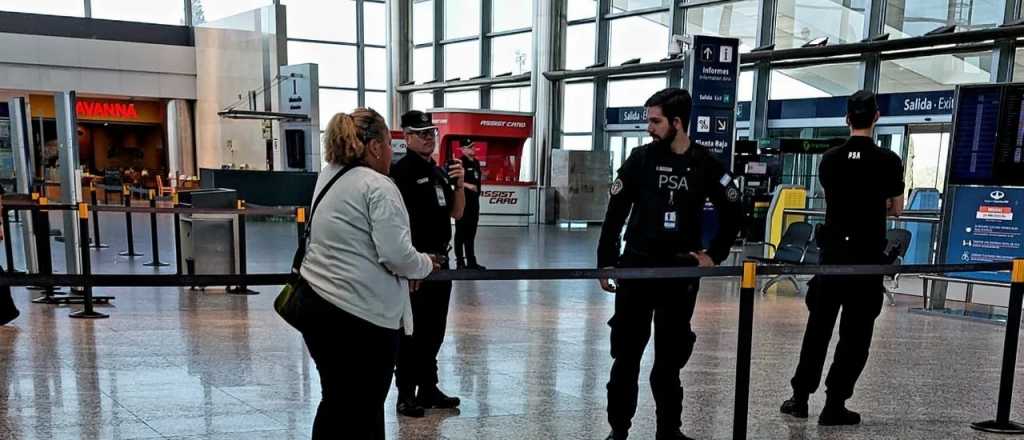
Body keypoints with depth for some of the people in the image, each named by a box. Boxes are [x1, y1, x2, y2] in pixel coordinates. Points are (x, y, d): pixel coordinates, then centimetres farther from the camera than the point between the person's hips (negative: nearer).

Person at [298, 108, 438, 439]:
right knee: (363, 412, 6)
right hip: (362, 314, -8)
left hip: (316, 303, 8)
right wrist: (425, 264, -2)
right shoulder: (379, 187, -14)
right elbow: (397, 255, -19)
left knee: (336, 402, 18)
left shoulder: (327, 177, 12)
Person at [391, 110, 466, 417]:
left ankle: (428, 388, 26)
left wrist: (459, 183, -3)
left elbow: (456, 213, 14)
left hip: (440, 260, 8)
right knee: (411, 332, -2)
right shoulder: (401, 171, -12)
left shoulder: (440, 171, 12)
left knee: (434, 330, 15)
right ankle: (405, 395, 7)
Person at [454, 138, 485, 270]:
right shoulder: (460, 162, -11)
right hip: (462, 201, -8)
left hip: (474, 201, 8)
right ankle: (460, 262, 6)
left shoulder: (476, 162, 13)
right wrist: (467, 185, -24)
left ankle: (471, 261, 21)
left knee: (471, 233, 13)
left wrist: (482, 175, 9)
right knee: (461, 232, -1)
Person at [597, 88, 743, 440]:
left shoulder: (706, 166, 0)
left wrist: (714, 255, 4)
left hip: (681, 271, 1)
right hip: (636, 267, 0)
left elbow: (733, 212, 10)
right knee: (626, 354, 5)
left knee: (670, 358, 11)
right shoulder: (640, 158, -2)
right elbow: (615, 214, -1)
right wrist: (605, 262, -4)